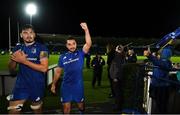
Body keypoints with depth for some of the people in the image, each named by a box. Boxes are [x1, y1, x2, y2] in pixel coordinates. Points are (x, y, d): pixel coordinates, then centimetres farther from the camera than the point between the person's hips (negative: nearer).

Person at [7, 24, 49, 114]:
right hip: (21, 85, 3)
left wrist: (24, 61, -19)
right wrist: (14, 59, -12)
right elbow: (11, 69, 10)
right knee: (12, 111, -1)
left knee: (37, 110, 16)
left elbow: (44, 68, -18)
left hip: (37, 86, -3)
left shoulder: (41, 48, -8)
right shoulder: (17, 48, 7)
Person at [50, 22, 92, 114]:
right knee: (66, 107, 6)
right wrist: (53, 84, 8)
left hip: (78, 85, -1)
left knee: (81, 105, 17)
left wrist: (86, 30, -32)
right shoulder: (63, 57, -1)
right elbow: (58, 71, 8)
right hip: (66, 86, 1)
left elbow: (88, 44, -22)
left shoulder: (80, 54, -6)